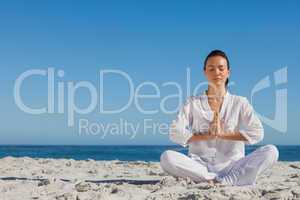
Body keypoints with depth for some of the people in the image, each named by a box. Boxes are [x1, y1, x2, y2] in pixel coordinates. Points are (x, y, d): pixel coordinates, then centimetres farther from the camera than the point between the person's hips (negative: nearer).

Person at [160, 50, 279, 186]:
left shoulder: (240, 103, 10)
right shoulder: (193, 103, 10)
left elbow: (257, 133, -4)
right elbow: (175, 133, -2)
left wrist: (222, 134, -9)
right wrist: (207, 135, -10)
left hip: (231, 167, 0)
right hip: (200, 166, 0)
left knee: (271, 151, -23)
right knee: (167, 157, -29)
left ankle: (223, 181, -27)